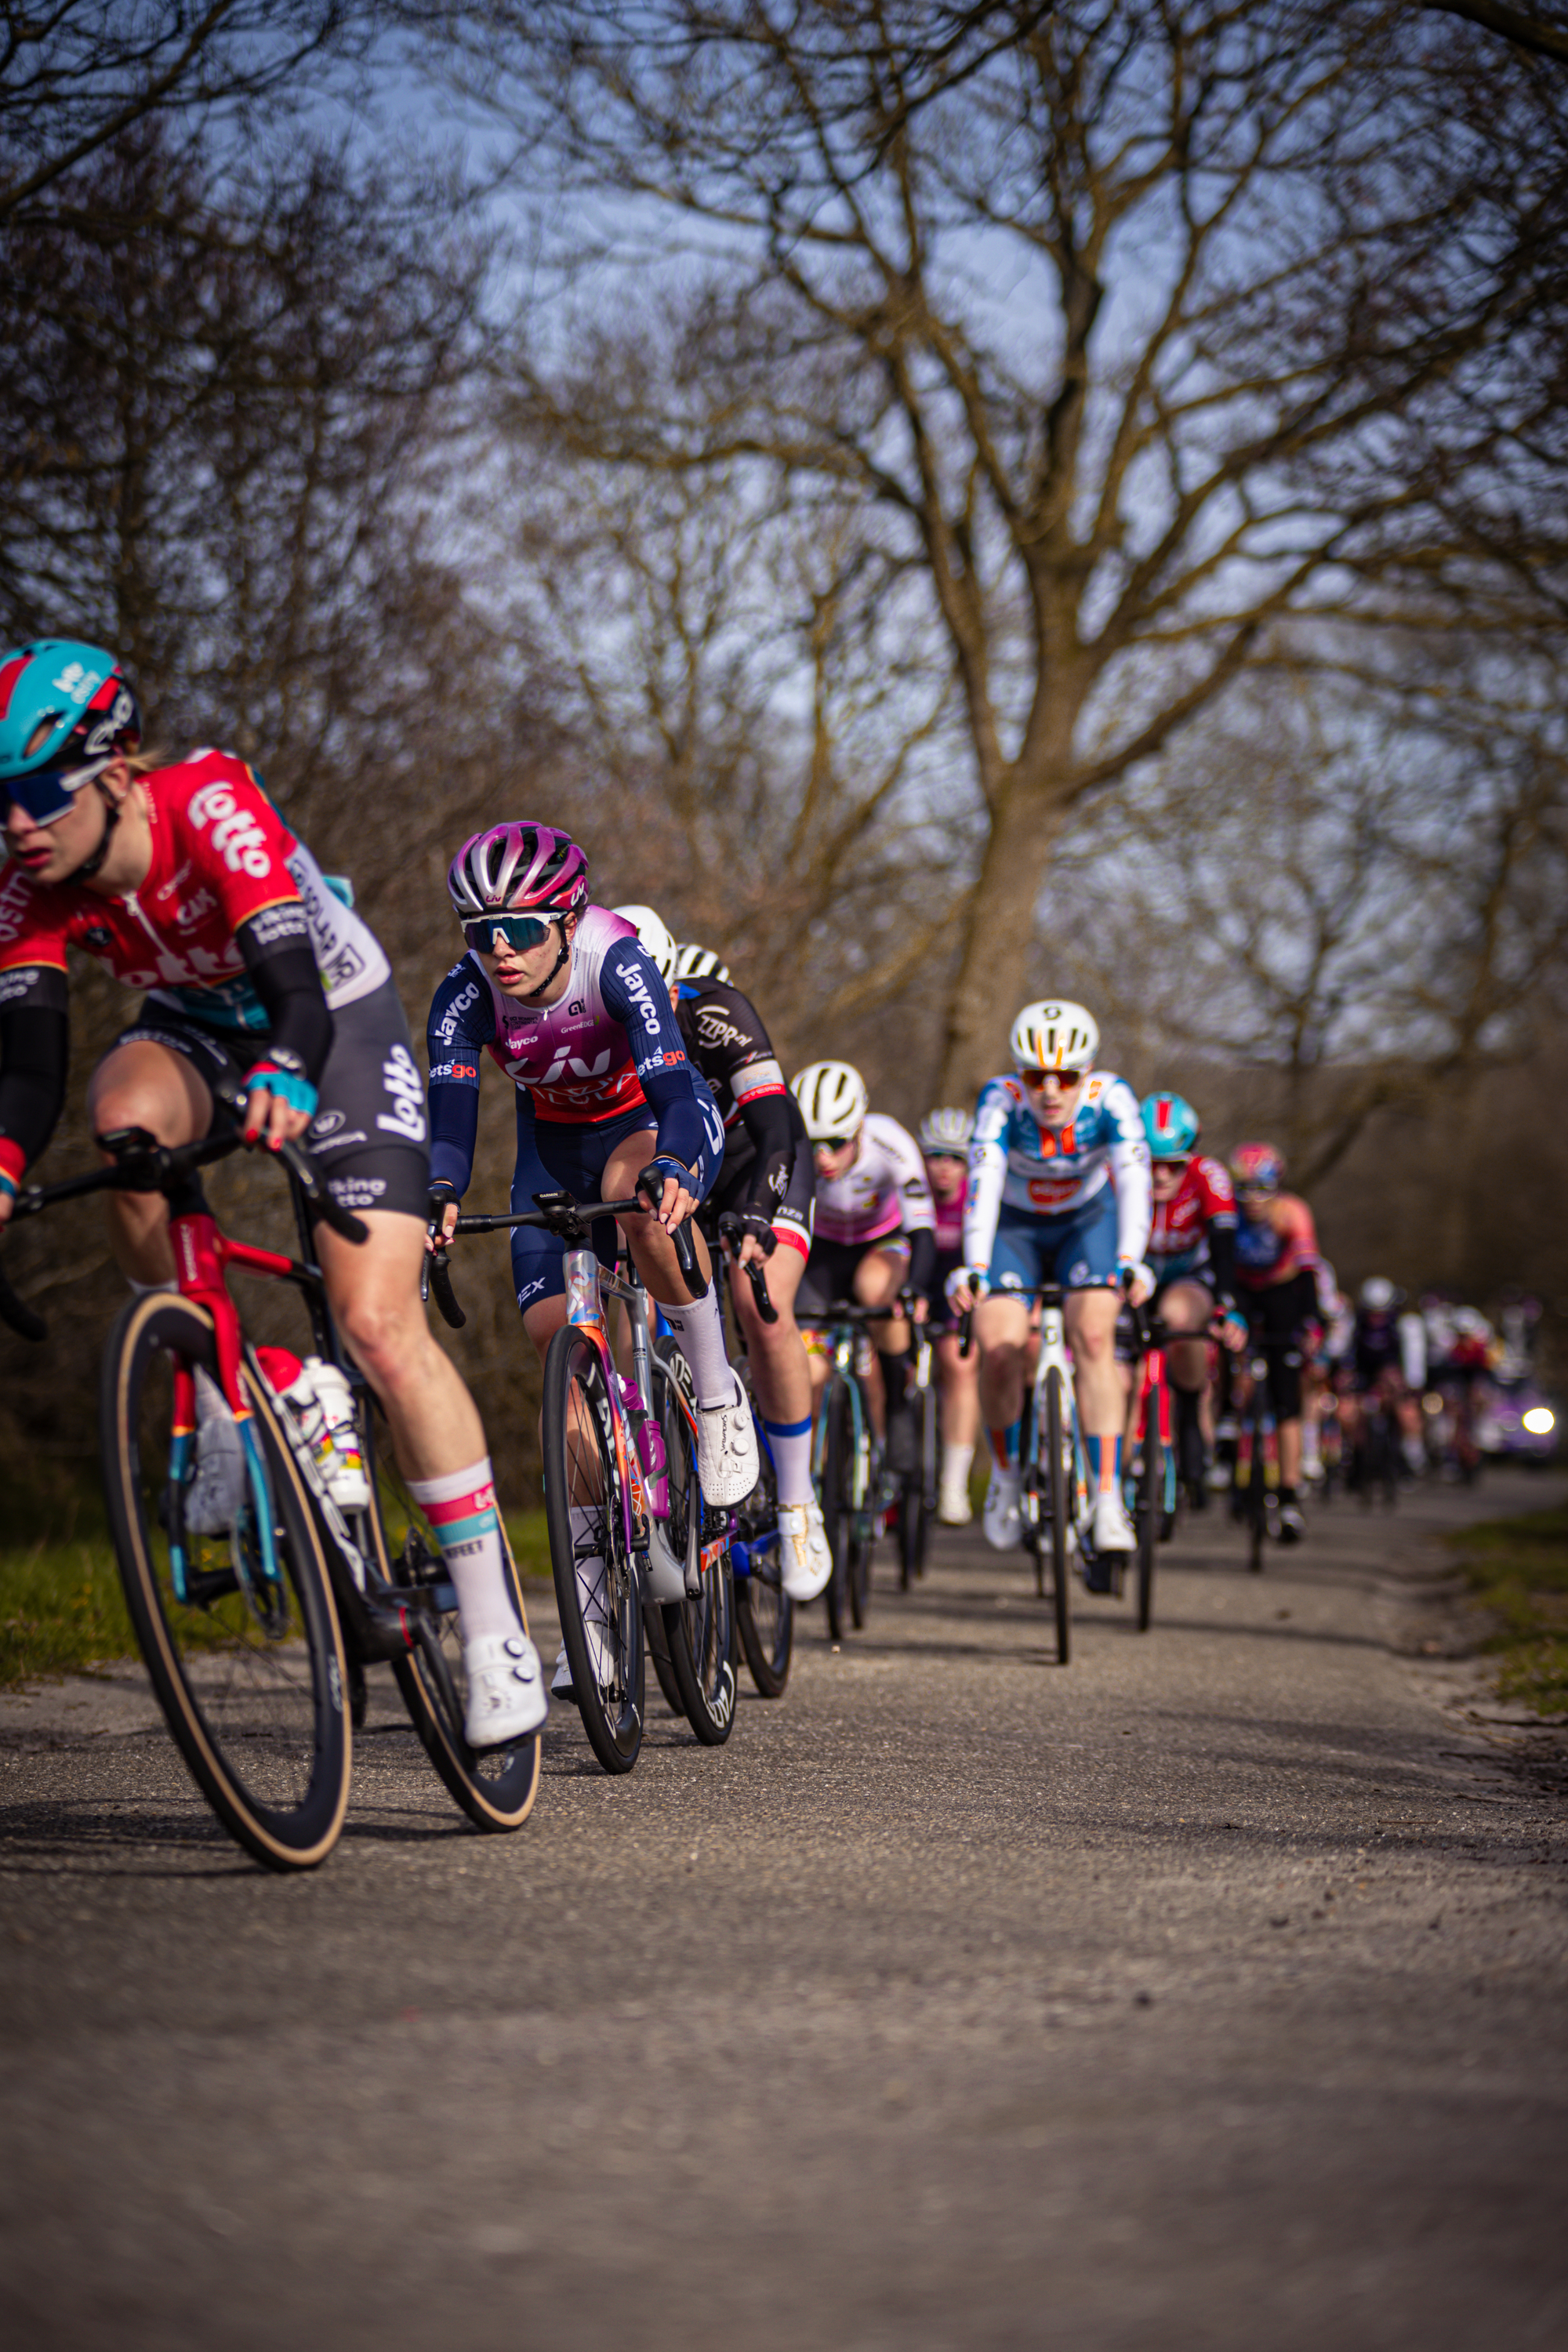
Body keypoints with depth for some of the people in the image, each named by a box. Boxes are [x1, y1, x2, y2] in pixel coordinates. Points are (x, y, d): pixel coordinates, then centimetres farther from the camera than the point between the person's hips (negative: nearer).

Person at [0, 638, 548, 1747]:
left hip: (339, 1021, -4)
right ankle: (213, 1408, -13)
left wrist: (284, 1087, -65)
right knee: (127, 1115, -34)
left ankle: (495, 1628, -7)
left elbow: (297, 991, -44)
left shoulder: (214, 804, -33)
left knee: (379, 1324, -16)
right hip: (198, 1026, 4)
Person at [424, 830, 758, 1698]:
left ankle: (716, 1391, -18)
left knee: (635, 1192, -41)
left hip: (659, 1120, -4)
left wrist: (671, 1172, -63)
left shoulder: (618, 965, -32)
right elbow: (448, 1106, -34)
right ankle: (594, 1593, -1)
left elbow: (673, 1086, -43)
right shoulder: (467, 994, -23)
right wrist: (438, 1197, -55)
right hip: (556, 1144, 4)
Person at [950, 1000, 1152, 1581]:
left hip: (1087, 1222, 0)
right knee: (999, 1350, -19)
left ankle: (1108, 1499, -23)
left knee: (1094, 1338, -24)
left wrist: (1129, 1263, -53)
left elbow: (1133, 1179, -38)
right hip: (1014, 1227, 0)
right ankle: (1005, 1471, 10)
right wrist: (974, 1268, -53)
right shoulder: (1001, 1099, -29)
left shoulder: (1111, 1099, -27)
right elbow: (983, 1180, -39)